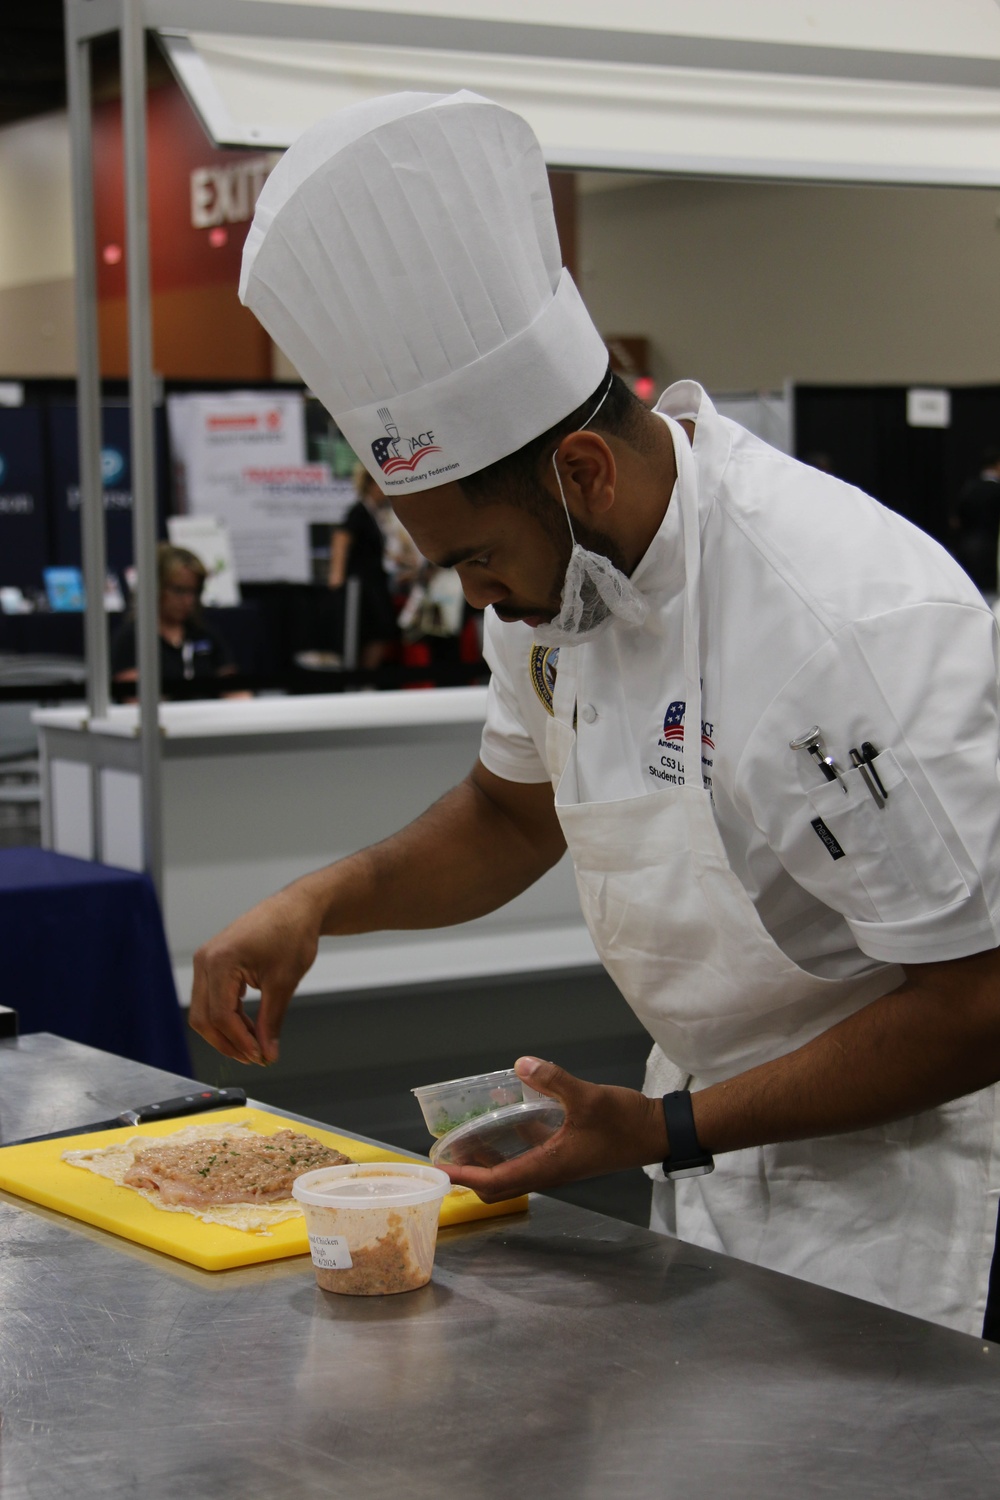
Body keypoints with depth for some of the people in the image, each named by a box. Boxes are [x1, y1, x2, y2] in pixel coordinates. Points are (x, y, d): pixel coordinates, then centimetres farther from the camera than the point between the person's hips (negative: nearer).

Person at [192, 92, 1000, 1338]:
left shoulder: (857, 625, -31)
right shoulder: (564, 562, -4)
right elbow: (515, 813, 13)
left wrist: (663, 1131, -24)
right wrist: (319, 900, -4)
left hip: (894, 1171, -7)